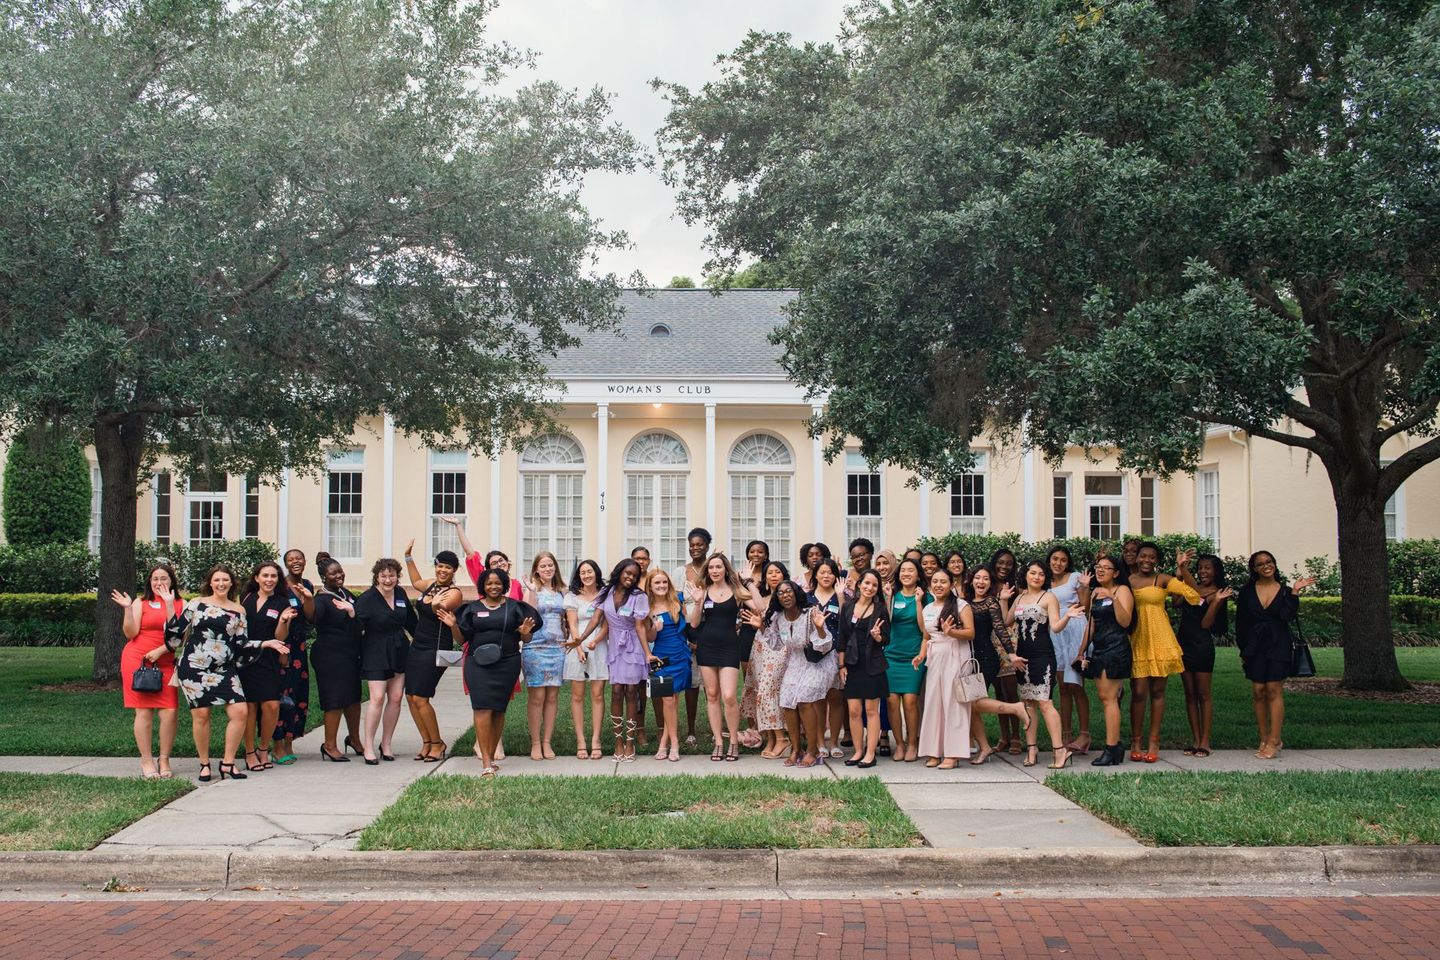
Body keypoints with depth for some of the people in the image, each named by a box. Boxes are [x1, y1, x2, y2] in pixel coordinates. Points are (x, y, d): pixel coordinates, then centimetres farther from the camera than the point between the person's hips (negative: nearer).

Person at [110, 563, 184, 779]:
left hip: (166, 663, 1)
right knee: (144, 711, -2)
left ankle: (164, 761, 5)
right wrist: (127, 609, -11)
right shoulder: (141, 602, 5)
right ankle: (146, 761, 6)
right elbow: (131, 633, -2)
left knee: (170, 712, -8)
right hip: (138, 661, -1)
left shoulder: (180, 605, 7)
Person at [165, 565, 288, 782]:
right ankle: (204, 764, 16)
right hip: (194, 667, -2)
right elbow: (176, 632, 1)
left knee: (240, 712, -10)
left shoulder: (238, 611, 12)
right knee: (201, 714, -3)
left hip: (224, 670, 2)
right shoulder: (197, 604, 5)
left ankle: (228, 762, 4)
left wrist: (265, 643, 1)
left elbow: (242, 644, 11)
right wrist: (170, 606, -7)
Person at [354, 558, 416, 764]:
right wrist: (352, 614, -37)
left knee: (396, 698, 4)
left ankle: (386, 744, 15)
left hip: (399, 651, 6)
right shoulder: (367, 599, -10)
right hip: (376, 652, -6)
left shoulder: (400, 594, 7)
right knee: (377, 698, -12)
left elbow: (410, 622, 19)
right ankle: (368, 746, -3)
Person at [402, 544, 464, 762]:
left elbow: (440, 609, -28)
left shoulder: (454, 593, -10)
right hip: (416, 646, 8)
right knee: (410, 697, 4)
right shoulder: (430, 584, 12)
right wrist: (408, 557, 33)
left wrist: (437, 605, -47)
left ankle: (437, 743, 5)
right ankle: (427, 743, 18)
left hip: (436, 650, -8)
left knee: (420, 698, -12)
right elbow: (416, 582, 34)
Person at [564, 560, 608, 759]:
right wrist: (579, 648, -12)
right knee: (577, 695, 0)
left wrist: (595, 641, -15)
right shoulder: (572, 596, 7)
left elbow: (607, 625, 3)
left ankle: (595, 741, 2)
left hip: (599, 647, 0)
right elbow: (572, 625, 1)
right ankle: (580, 741, 3)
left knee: (597, 694, -2)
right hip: (576, 647, 0)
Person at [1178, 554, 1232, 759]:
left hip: (1202, 647, -6)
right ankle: (1195, 740, 14)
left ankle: (1205, 742, 6)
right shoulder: (1191, 587, 10)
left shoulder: (1216, 594, -5)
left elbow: (1205, 623, -10)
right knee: (1189, 694, 8)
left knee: (1203, 694, 0)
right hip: (1184, 644, 6)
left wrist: (1216, 601, -22)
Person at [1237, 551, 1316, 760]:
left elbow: (1288, 615, -12)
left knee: (1274, 690, -6)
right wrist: (1243, 649, 5)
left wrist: (1295, 592, -16)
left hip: (1278, 645, -2)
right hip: (1255, 646, 2)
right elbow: (1240, 622, 7)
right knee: (1258, 691, 1)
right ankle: (1264, 739, 9)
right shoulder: (1247, 592, 5)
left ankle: (1274, 741, -6)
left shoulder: (1285, 591, 4)